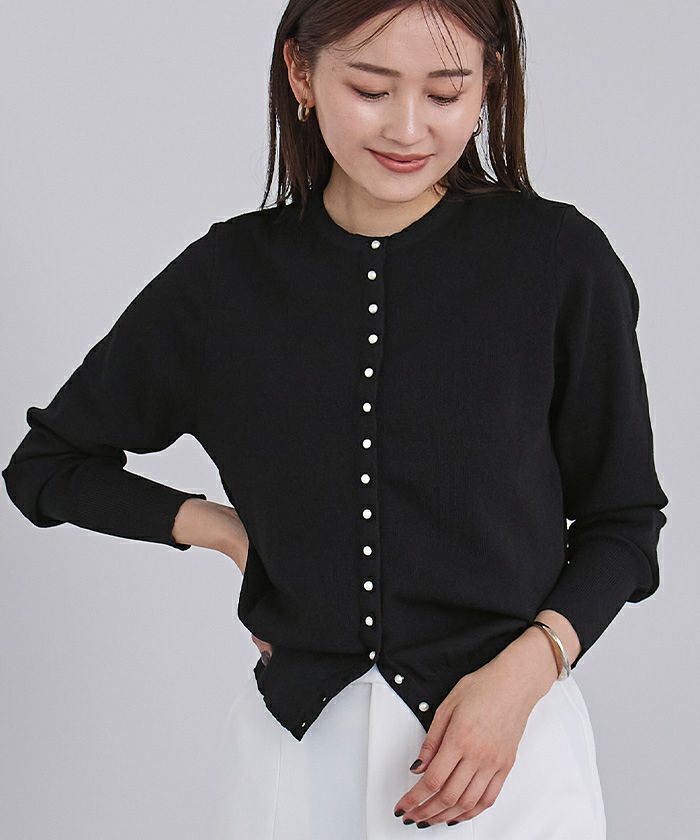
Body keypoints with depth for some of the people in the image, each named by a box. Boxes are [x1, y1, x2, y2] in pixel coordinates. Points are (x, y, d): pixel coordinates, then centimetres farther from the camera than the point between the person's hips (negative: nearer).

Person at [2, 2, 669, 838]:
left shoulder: (559, 261, -8)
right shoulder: (225, 277, -2)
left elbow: (622, 524, 1)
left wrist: (524, 670, -14)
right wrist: (222, 528, -1)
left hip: (510, 740, -1)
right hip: (294, 746, 2)